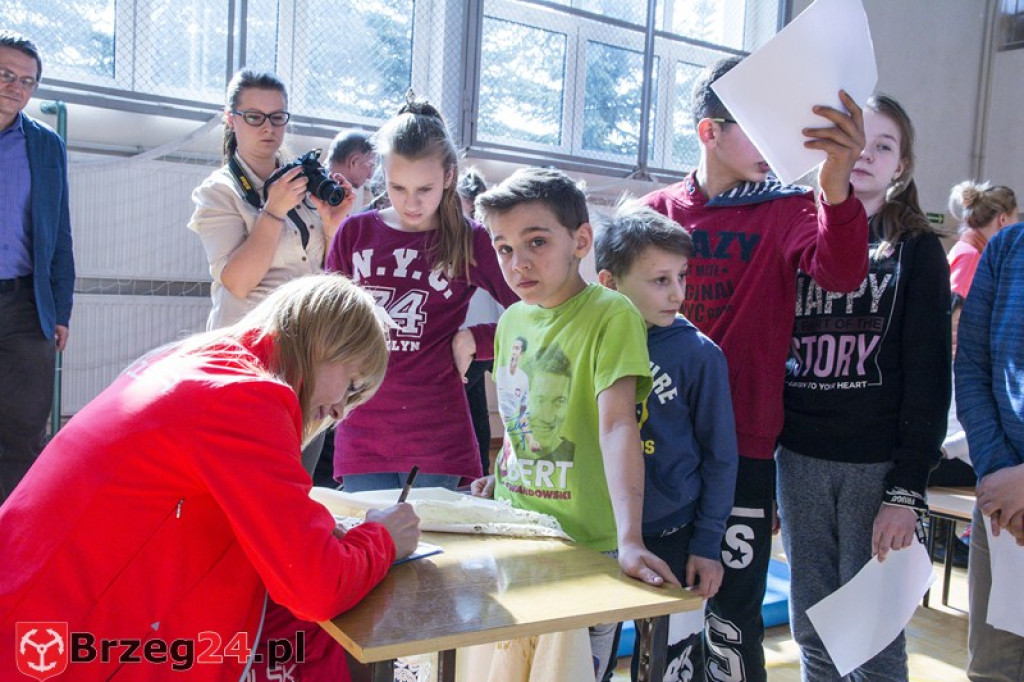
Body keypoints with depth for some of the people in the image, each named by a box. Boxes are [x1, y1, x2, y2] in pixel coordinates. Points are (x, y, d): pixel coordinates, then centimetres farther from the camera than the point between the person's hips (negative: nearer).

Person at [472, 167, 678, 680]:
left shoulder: (611, 314, -15)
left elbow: (617, 425, -26)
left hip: (586, 548, -6)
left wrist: (630, 539, -34)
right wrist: (499, 477, 5)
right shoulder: (511, 320, 5)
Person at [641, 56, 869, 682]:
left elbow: (840, 274, -22)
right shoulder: (656, 213, 3)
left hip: (744, 445, -2)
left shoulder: (787, 208, -2)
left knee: (732, 619, 5)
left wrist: (836, 189, -41)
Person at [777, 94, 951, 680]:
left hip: (878, 466, -3)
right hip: (800, 461, 3)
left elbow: (930, 378, -3)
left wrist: (907, 490, -11)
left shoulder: (917, 250, 3)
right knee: (813, 633, 11)